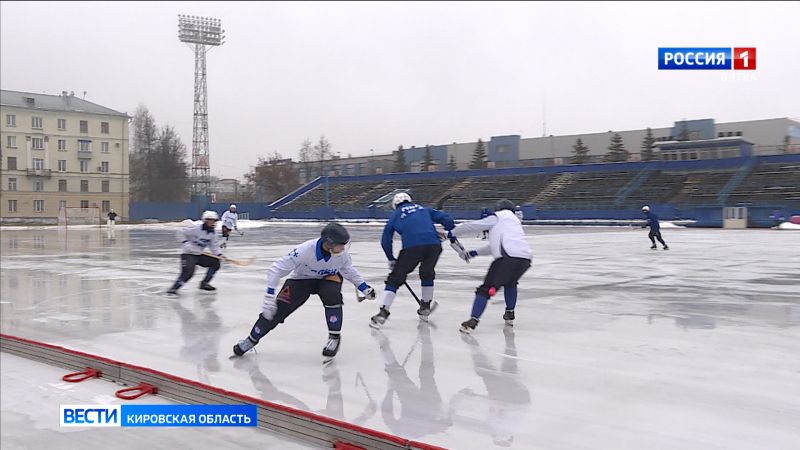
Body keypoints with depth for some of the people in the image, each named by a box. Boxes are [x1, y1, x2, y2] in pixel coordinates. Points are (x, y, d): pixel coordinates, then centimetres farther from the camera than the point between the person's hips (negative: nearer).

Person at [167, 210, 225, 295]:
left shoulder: (212, 233, 4)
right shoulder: (195, 228, -19)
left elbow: (214, 245, 7)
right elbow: (182, 233, -12)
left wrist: (219, 254, -8)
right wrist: (186, 243, -20)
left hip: (199, 254, 8)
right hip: (188, 254, -8)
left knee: (215, 263, 4)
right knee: (188, 271, -29)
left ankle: (204, 283, 12)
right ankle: (174, 288, -22)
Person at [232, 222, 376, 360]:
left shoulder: (342, 253, -25)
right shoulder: (305, 250, -37)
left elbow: (349, 270, 1)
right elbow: (276, 269, -31)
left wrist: (364, 288, 0)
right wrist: (269, 296, -35)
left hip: (328, 278, 2)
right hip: (301, 279, -2)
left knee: (332, 295, -31)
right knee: (277, 309, -9)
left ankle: (334, 336, -11)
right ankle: (252, 339, 16)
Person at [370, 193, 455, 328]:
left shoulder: (395, 215, 25)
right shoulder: (424, 209, 29)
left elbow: (385, 241, 24)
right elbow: (445, 218, 18)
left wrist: (391, 260, 35)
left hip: (412, 247, -2)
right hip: (434, 245, 3)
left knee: (395, 278, 9)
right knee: (427, 273, 29)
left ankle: (383, 313, 2)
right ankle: (425, 308, 36)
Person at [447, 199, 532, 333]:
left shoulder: (498, 217, 16)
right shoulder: (515, 221, 37)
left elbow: (474, 226, 15)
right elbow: (494, 246, 38)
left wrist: (452, 233, 27)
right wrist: (475, 252, 41)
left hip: (508, 257, -7)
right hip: (525, 259, 7)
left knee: (487, 288, -4)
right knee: (510, 282, 34)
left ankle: (473, 321, -14)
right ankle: (509, 314, 36)